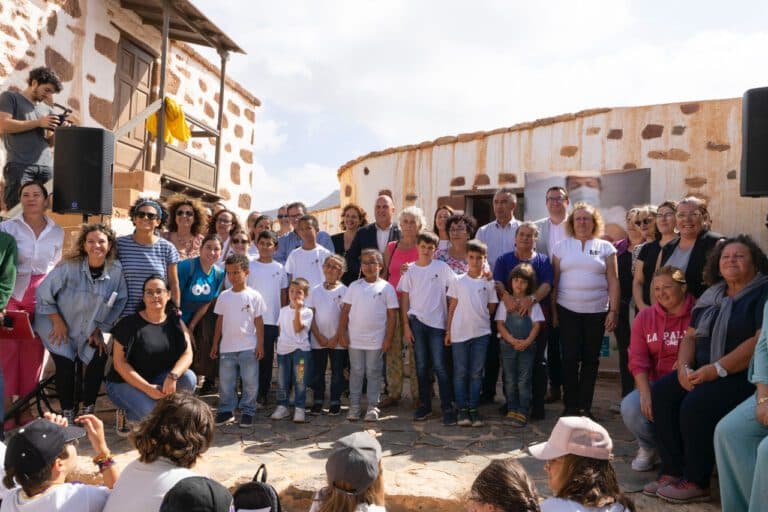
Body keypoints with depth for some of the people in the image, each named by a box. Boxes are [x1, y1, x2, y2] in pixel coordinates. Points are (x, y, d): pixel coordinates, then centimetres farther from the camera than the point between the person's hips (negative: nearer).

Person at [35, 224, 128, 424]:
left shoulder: (116, 270, -16)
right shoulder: (69, 267, -24)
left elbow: (120, 302, -5)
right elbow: (44, 293, -15)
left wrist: (100, 329, -4)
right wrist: (58, 322, -13)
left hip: (89, 330, 3)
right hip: (58, 327, -3)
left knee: (99, 361, -10)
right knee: (66, 365, -15)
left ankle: (88, 410, 11)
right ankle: (67, 414, 5)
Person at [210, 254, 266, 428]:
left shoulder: (254, 296, -4)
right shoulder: (224, 296, 4)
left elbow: (259, 322, -2)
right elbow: (220, 321, 10)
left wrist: (260, 344, -6)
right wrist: (215, 343, 9)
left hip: (248, 348, -3)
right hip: (227, 347, 3)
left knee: (250, 382, 3)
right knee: (226, 382, 10)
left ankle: (248, 412, 16)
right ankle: (226, 411, 23)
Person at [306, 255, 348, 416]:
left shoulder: (344, 291, -2)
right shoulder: (315, 291, 4)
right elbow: (311, 316, 3)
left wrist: (335, 338, -10)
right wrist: (319, 337, -6)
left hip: (337, 341, -2)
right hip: (318, 340, 2)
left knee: (337, 371, 5)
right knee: (317, 371, 8)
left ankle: (335, 402, 15)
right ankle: (318, 401, 20)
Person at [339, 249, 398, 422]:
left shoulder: (386, 287, -1)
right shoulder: (354, 286, 4)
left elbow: (392, 314, -2)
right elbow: (345, 311, 5)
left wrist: (388, 338, -6)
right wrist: (342, 333, -1)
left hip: (376, 340, -2)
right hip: (354, 339, 2)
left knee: (373, 373, 7)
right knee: (356, 372, 9)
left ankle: (373, 407, 15)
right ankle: (354, 406, 18)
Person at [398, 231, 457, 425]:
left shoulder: (441, 267, -1)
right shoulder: (410, 270, 3)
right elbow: (404, 299, 5)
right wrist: (406, 326, 0)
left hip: (437, 322, -2)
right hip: (416, 322, 2)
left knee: (439, 366, -3)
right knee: (421, 366, 9)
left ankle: (448, 407, 4)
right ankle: (424, 405, 19)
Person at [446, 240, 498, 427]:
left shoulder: (488, 283, 3)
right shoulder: (458, 281, 0)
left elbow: (491, 308, 11)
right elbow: (452, 307, 2)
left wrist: (480, 318, 0)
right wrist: (448, 330, 0)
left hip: (481, 333, 1)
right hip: (459, 333, -1)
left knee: (476, 373, 7)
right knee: (460, 373, 5)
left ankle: (473, 409, 16)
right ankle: (462, 410, 13)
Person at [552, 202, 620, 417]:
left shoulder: (605, 247, 6)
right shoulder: (562, 246, 7)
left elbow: (613, 281, 3)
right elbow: (555, 280, 7)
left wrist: (613, 310, -4)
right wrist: (553, 310, 2)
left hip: (597, 311, 0)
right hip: (568, 311, 0)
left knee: (591, 359, 6)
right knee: (570, 358, 0)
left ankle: (584, 406, 16)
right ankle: (570, 405, 10)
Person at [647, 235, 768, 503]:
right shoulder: (712, 295, 15)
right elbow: (690, 336, 14)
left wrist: (716, 369, -24)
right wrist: (684, 367, -7)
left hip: (745, 374, -7)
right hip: (704, 370, 7)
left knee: (696, 404, -28)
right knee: (662, 392, -13)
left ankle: (696, 482, -12)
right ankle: (672, 470, -8)